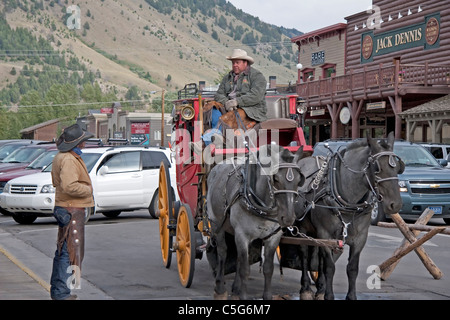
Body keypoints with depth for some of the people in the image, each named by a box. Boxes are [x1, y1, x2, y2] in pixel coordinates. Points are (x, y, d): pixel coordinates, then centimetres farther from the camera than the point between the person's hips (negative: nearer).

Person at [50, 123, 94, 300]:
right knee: (69, 251, -8)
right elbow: (69, 186, -30)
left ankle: (57, 288, 27)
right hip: (71, 210, -11)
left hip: (64, 208, 11)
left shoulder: (60, 157, 14)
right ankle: (61, 292, -6)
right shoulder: (68, 160, -20)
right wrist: (88, 190, -15)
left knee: (62, 250, 18)